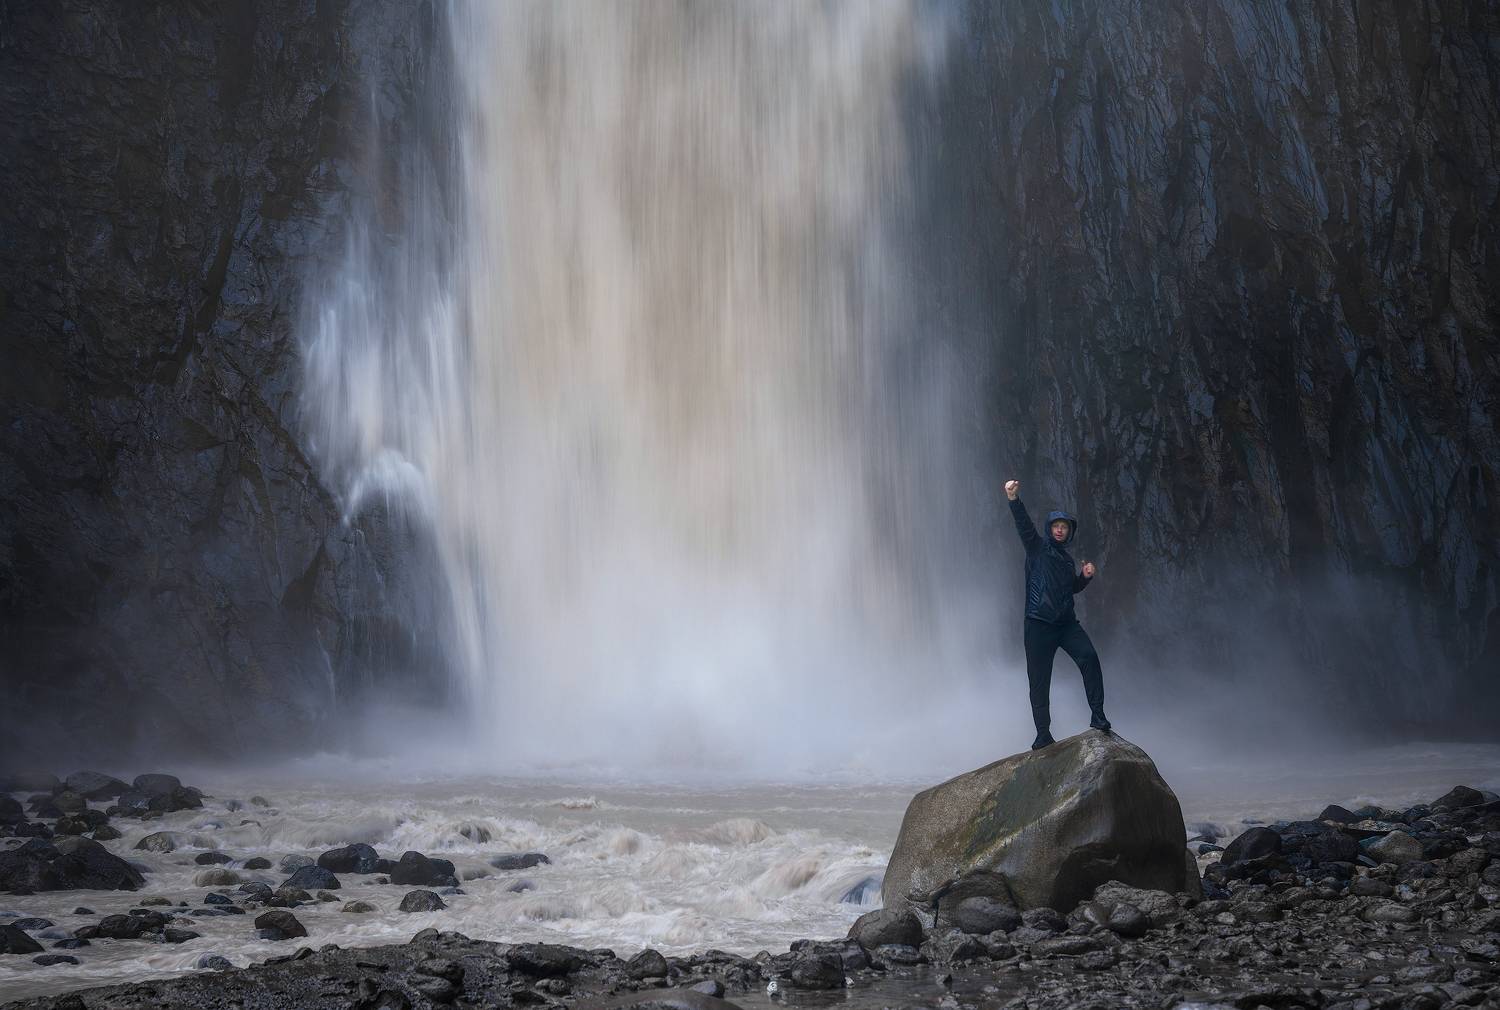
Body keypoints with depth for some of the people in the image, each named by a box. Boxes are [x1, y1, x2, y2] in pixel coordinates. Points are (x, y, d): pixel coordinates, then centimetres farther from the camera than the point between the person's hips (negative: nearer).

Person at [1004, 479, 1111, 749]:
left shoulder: (1066, 558, 21)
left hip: (1066, 623, 4)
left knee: (1089, 657, -20)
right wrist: (1014, 500, -31)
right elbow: (1024, 526, -14)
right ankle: (1043, 734, 5)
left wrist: (1086, 577, 12)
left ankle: (1097, 715, -18)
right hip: (1039, 624, -4)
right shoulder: (1038, 547, 4)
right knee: (1039, 681, -3)